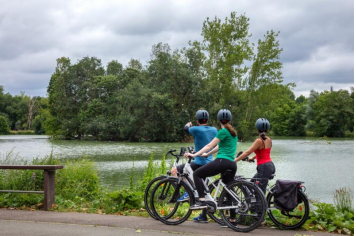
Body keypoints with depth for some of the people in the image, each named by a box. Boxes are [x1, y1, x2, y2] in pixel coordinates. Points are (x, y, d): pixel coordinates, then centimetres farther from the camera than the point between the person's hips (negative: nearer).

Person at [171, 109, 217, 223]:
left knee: (174, 170, 4)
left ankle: (187, 192, -8)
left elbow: (186, 129, 8)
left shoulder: (197, 129, -13)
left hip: (199, 163, -7)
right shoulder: (214, 130, 5)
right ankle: (203, 217, 19)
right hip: (209, 163, 7)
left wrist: (188, 124, 31)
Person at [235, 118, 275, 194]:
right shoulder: (269, 140, 9)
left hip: (263, 167, -9)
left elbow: (247, 152, -17)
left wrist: (235, 160, -12)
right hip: (270, 165, 9)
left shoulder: (259, 141, -14)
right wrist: (252, 158, 36)